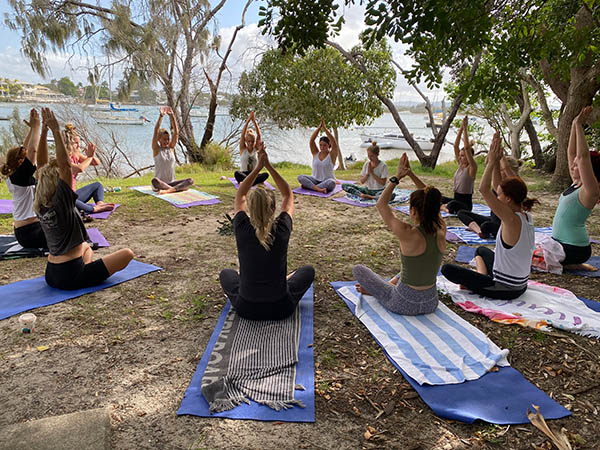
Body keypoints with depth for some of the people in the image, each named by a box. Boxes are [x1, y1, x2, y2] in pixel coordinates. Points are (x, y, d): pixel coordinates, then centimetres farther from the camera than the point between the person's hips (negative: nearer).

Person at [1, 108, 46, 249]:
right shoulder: (21, 176, -17)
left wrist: (32, 128, 12)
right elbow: (33, 150, -23)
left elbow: (25, 149, 14)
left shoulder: (12, 177, 8)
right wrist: (36, 126, -14)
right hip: (30, 234, -10)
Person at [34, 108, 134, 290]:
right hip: (70, 278, -8)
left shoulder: (40, 206, 0)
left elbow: (42, 169, 5)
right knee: (127, 254, -4)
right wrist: (56, 130, -25)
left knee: (86, 246, 38)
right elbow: (65, 165, -25)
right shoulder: (60, 203, -20)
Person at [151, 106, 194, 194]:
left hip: (171, 182, 3)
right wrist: (161, 116, -24)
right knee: (154, 181, -39)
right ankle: (179, 188, -28)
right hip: (159, 184, -3)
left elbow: (176, 132, -5)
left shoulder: (171, 147, 6)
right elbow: (156, 132, -16)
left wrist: (172, 115, -15)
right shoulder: (156, 149, -2)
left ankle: (167, 190, -32)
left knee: (190, 181, -22)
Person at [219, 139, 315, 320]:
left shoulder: (242, 230, -14)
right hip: (281, 309, -1)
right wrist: (269, 166, -1)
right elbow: (288, 195, 2)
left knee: (226, 273, 31)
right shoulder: (282, 230, -15)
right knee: (308, 270, 26)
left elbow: (240, 196, 5)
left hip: (246, 309, 1)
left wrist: (258, 167, 2)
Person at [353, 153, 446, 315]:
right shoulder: (441, 231, -11)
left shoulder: (408, 234, -26)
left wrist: (397, 177, -6)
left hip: (405, 304, -5)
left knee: (358, 269, 10)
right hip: (431, 303, 5)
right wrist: (411, 174, 6)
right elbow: (430, 201, 6)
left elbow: (381, 204, -11)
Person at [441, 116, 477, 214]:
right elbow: (456, 146, 1)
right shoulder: (460, 165, 7)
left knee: (453, 205, -39)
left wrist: (465, 129, -22)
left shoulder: (472, 168, -12)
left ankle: (444, 207, -8)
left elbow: (467, 148, -24)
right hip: (456, 199, 7)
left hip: (466, 203, -7)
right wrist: (461, 128, -5)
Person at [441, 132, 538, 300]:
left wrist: (492, 162, -21)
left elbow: (483, 189, -29)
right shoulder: (527, 216, -1)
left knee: (447, 269, -6)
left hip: (504, 289, -9)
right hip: (520, 285, 9)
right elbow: (492, 188, 6)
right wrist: (494, 162, 3)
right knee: (481, 250, 33)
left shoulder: (512, 220, -27)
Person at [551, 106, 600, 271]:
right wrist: (575, 126, 3)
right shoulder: (576, 184, 7)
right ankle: (572, 263, 15)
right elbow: (571, 152, 11)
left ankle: (576, 265, 1)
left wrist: (579, 125, -26)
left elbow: (583, 156, -29)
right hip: (560, 242, 9)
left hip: (574, 248, -9)